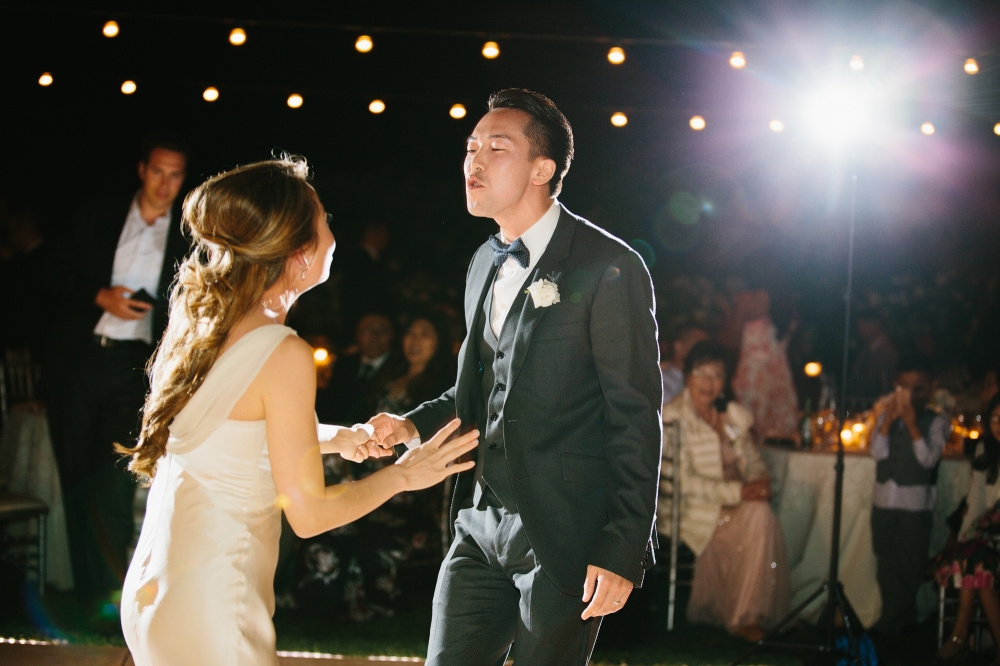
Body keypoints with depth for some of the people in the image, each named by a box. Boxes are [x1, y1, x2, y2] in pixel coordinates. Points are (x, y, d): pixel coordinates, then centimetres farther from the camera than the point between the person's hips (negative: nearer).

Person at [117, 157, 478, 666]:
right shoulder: (284, 355, -19)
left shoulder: (196, 322, 4)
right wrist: (402, 475, 1)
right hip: (209, 602, -8)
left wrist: (332, 439, 26)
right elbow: (309, 514, -13)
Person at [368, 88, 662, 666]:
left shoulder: (609, 268, -11)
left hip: (564, 540, -7)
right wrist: (414, 424, 4)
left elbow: (636, 418, -12)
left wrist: (622, 552, -16)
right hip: (481, 527, 7)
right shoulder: (485, 265, 14)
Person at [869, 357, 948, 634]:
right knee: (886, 567, 8)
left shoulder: (936, 422, -1)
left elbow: (928, 459, -13)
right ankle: (895, 622, 20)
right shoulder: (886, 415, 9)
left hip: (916, 504, -3)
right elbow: (878, 453, -2)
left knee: (910, 568, -2)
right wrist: (888, 421, -14)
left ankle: (892, 622, 12)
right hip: (884, 501, 3)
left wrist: (911, 423, -20)